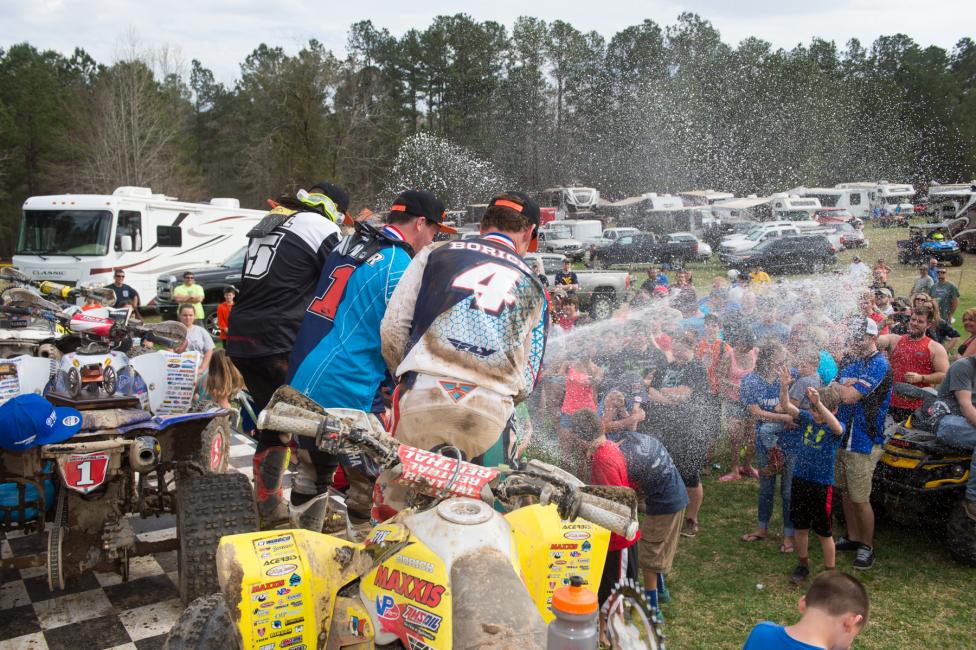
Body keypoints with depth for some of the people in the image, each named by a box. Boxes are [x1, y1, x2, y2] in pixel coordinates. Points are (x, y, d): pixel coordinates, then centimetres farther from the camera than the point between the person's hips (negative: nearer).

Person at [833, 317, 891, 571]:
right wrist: (847, 385, -9)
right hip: (842, 436, 8)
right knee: (846, 492, 17)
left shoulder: (878, 365, -16)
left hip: (863, 441, -8)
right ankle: (852, 537, 32)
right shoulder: (849, 359, 10)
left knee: (860, 499, -1)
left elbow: (849, 396, -24)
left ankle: (867, 546, 16)